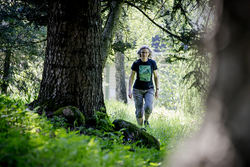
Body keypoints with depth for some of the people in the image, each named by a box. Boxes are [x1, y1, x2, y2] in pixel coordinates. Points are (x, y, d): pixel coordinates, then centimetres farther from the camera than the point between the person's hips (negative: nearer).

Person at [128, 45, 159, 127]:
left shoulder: (152, 63, -5)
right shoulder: (136, 63, -7)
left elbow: (156, 76, 4)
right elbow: (131, 77, -3)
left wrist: (157, 90, 2)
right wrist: (129, 91, -12)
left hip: (149, 90, 0)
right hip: (138, 90, 0)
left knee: (148, 107, -25)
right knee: (139, 112, -6)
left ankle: (146, 120, 6)